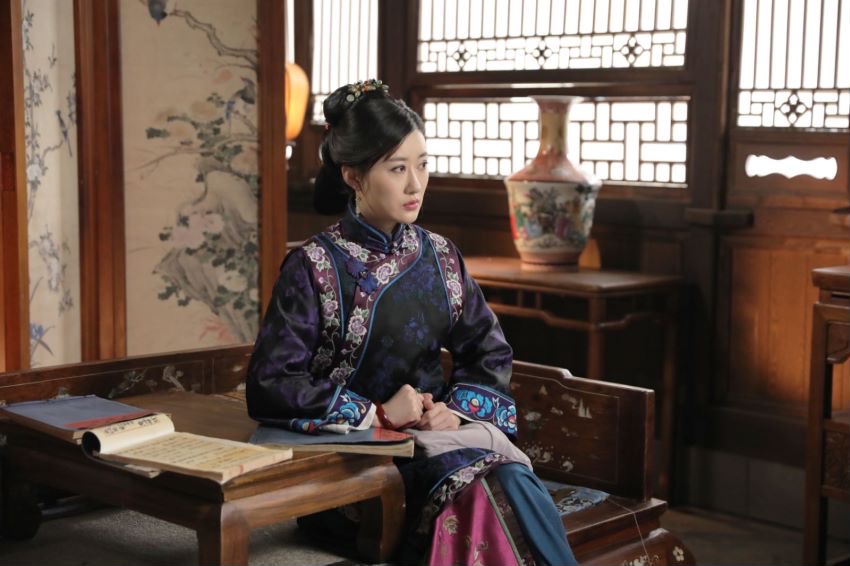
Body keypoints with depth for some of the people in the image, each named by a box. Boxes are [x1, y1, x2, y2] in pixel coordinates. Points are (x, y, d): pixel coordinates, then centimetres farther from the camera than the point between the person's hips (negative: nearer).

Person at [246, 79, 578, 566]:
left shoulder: (439, 255, 9)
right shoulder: (314, 266, -6)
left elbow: (490, 352, 14)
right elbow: (270, 387, -9)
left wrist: (458, 407, -6)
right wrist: (376, 414, -14)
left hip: (442, 432, 4)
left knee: (515, 484, -28)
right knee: (485, 491, -30)